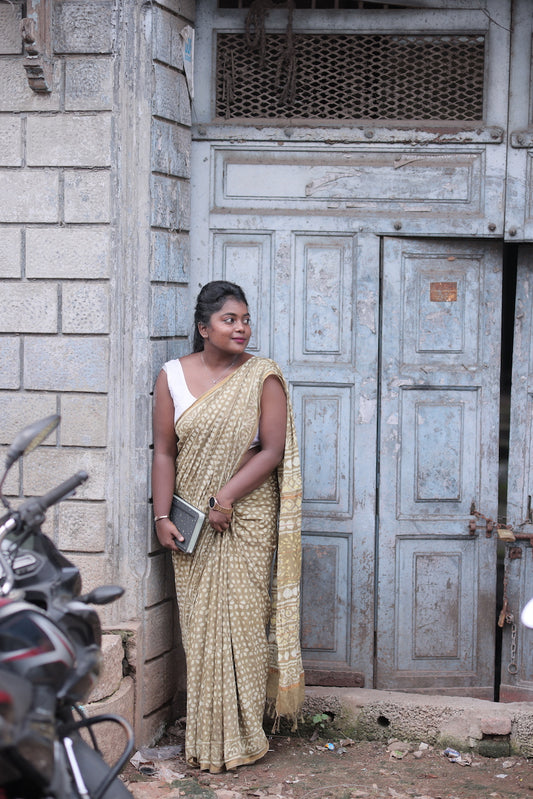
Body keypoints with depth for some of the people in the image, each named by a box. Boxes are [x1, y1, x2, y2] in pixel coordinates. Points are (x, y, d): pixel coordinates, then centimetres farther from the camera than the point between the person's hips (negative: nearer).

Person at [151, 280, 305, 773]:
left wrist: (226, 497, -16)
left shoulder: (263, 377, -3)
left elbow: (273, 450, -8)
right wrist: (162, 516, -5)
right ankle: (205, 739, 13)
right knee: (199, 625, 4)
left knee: (243, 622, -1)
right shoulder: (173, 376, 3)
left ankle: (242, 737, 9)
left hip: (247, 523, -2)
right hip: (192, 525, 2)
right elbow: (164, 452, 2)